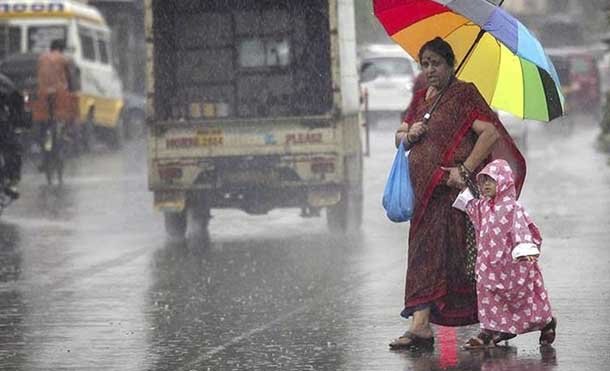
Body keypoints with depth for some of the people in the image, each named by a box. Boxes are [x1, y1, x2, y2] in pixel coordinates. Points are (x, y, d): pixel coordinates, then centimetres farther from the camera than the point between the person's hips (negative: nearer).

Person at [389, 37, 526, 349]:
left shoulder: (464, 95, -3)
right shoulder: (420, 99, 19)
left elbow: (490, 132, -13)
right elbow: (399, 138, 22)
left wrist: (465, 169, -20)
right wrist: (409, 135, -3)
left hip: (453, 189, -7)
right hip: (426, 191, 7)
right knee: (424, 254, 2)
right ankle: (421, 326, 4)